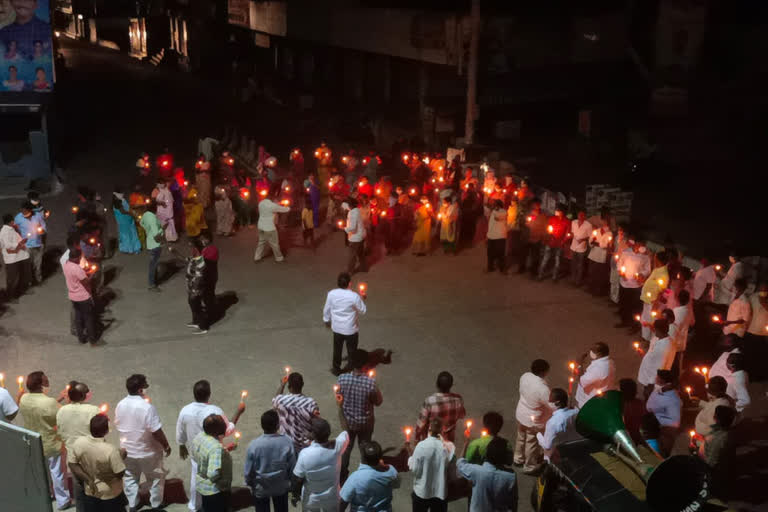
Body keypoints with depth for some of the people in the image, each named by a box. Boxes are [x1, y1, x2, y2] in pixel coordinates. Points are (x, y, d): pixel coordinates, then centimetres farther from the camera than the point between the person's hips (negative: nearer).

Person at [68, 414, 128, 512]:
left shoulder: (78, 443, -17)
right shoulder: (110, 450, -30)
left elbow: (72, 464, -7)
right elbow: (120, 473, -21)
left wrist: (88, 479, -5)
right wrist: (121, 456, -6)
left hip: (90, 492, 4)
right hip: (111, 494, -4)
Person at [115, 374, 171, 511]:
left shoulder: (120, 405, -11)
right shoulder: (147, 407, -29)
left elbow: (118, 425, 5)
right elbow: (157, 432, -23)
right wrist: (166, 446, -8)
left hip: (127, 450, 5)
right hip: (148, 451, -5)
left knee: (130, 478, 24)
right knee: (156, 478, 17)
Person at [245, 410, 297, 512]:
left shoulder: (254, 445, -27)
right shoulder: (287, 442, -25)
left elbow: (248, 471, -14)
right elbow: (292, 466, -12)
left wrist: (250, 484, 6)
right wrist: (289, 480, 8)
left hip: (260, 488, -1)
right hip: (281, 487, 1)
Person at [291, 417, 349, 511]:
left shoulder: (305, 454, -30)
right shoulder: (337, 447, -25)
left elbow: (297, 479, -18)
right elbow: (345, 435, 0)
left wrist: (295, 495, 0)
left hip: (310, 499, -1)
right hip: (331, 499, 1)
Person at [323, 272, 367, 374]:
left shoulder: (331, 294, -15)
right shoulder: (354, 296, -25)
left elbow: (326, 310, -1)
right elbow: (362, 311, -11)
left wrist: (327, 320, 17)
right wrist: (362, 299, 5)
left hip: (337, 327, 3)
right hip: (351, 329, -3)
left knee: (337, 349, 22)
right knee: (352, 350, 17)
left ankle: (336, 369, 37)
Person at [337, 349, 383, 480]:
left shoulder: (342, 378, -22)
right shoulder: (371, 383, -29)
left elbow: (339, 400, -8)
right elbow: (378, 402, -13)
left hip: (348, 420, 2)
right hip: (365, 422, -2)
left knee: (346, 447, 24)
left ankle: (342, 475, 40)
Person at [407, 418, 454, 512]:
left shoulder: (421, 446, -20)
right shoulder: (449, 447, -12)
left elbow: (415, 469, -13)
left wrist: (410, 453, -3)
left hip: (422, 491, -2)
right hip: (440, 492, 2)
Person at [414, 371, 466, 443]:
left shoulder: (430, 401, -34)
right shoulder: (458, 399, -23)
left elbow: (421, 422, -20)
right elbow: (462, 415, -1)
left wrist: (417, 437, -3)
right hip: (449, 439, 2)